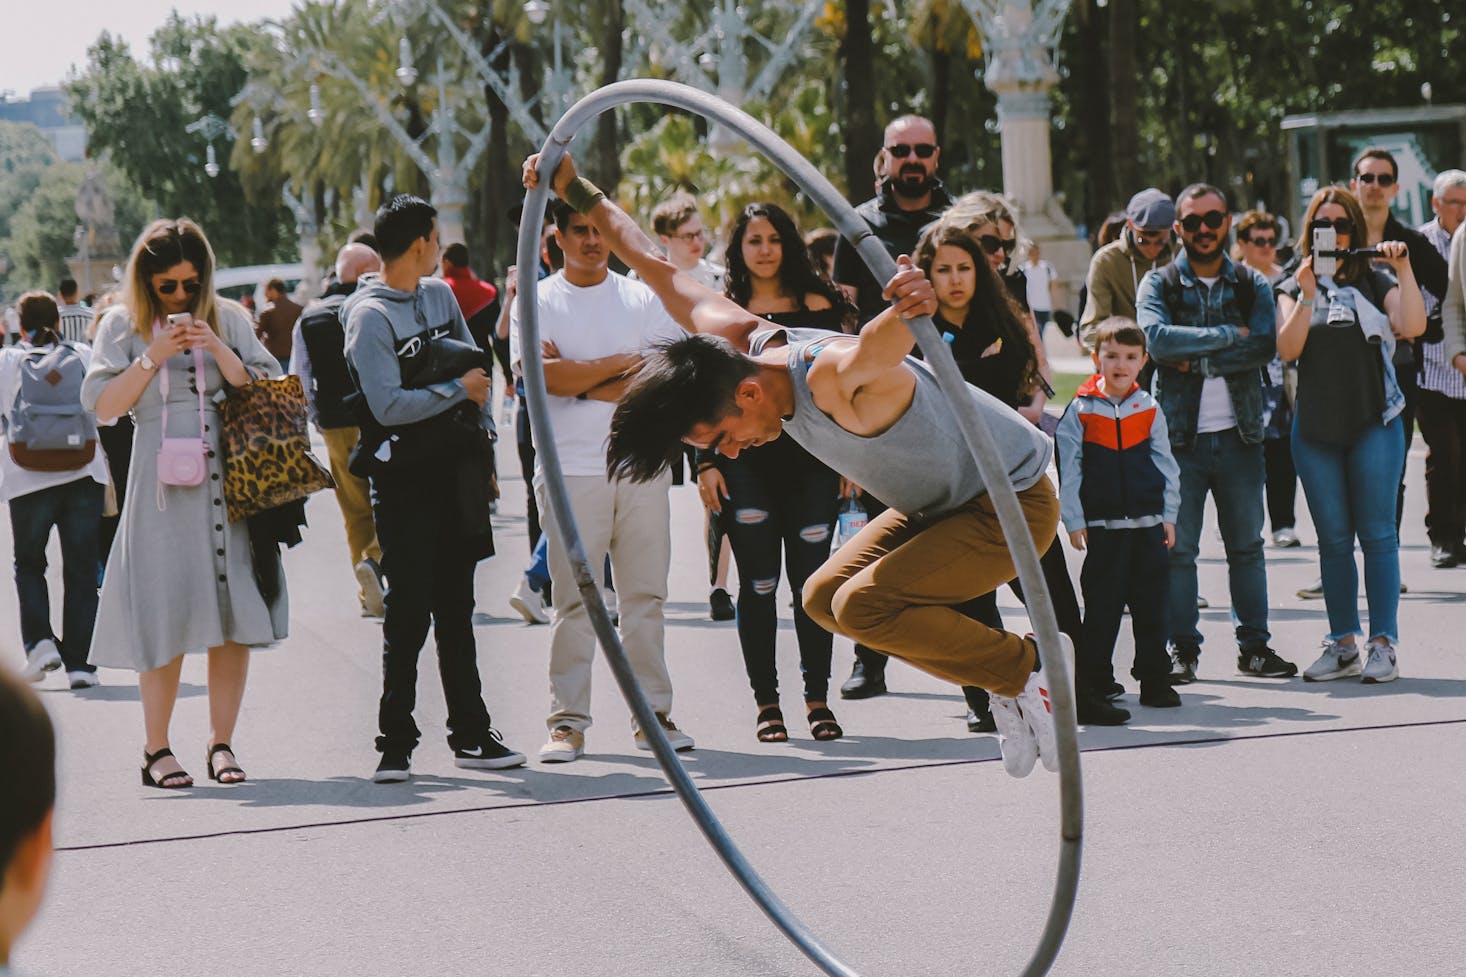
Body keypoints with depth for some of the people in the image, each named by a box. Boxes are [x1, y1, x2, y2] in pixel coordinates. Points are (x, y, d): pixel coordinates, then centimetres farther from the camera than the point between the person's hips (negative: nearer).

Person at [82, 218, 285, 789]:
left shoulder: (227, 319, 12)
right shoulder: (123, 326, 7)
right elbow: (104, 406, -1)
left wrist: (217, 350, -8)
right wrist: (153, 357, -10)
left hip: (230, 479, 2)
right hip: (162, 486, -2)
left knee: (234, 619, -1)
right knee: (165, 618, -5)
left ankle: (221, 742, 7)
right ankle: (156, 749, 6)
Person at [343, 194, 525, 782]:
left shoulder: (441, 294, 11)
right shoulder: (370, 315, -12)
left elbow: (475, 365, 20)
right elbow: (389, 406, -19)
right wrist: (458, 389, -11)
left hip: (456, 469, 7)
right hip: (403, 476, -7)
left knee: (456, 608, 12)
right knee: (409, 612, -6)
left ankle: (471, 735, 18)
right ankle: (395, 744, 2)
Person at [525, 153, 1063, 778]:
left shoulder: (837, 380, -33)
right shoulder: (743, 341, -7)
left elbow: (882, 339, -54)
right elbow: (661, 273, 4)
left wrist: (911, 306, -76)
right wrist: (577, 193, 5)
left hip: (1015, 503, -9)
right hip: (935, 504, 9)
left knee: (862, 604, -21)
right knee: (823, 598, 7)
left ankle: (1025, 670, -7)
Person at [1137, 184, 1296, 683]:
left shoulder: (1252, 284, 7)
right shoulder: (1158, 284, 3)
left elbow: (1265, 346, -10)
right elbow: (1156, 338, -17)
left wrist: (1196, 360, -15)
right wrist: (1230, 334, -14)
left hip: (1239, 434, 2)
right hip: (1179, 435, -2)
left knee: (1246, 545, 8)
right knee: (1177, 548, -1)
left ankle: (1254, 645, 15)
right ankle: (1182, 649, 7)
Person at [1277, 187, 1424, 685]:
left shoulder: (1375, 283, 5)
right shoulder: (1295, 289, 9)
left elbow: (1413, 326, -12)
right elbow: (1287, 348, -6)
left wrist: (1403, 268, -17)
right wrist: (1306, 297, -15)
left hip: (1374, 424, -2)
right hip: (1316, 428, 2)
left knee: (1377, 534, -2)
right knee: (1333, 540, 7)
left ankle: (1384, 644, 2)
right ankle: (1342, 644, 15)